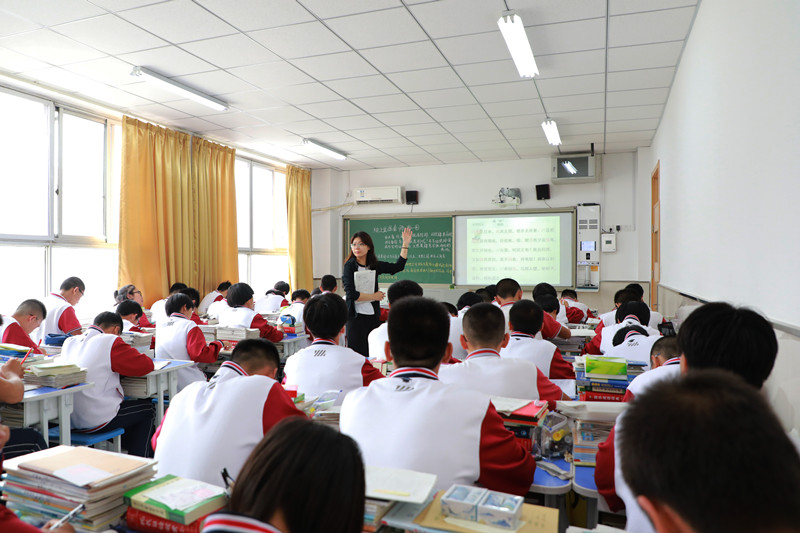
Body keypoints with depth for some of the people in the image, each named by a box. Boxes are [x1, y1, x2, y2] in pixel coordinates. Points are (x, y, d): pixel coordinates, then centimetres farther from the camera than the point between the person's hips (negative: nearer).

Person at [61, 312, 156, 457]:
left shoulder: (69, 342, 8)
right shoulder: (111, 342, -13)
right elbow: (146, 365, -10)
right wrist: (129, 352, 9)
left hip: (68, 419, 8)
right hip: (96, 421, -8)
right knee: (147, 409, 15)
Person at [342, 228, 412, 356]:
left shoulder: (375, 265, 7)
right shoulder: (349, 266, -6)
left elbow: (398, 267, 16)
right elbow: (351, 294, -14)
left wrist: (405, 244, 13)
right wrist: (374, 296, -5)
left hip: (373, 316, 5)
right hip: (356, 316, -4)